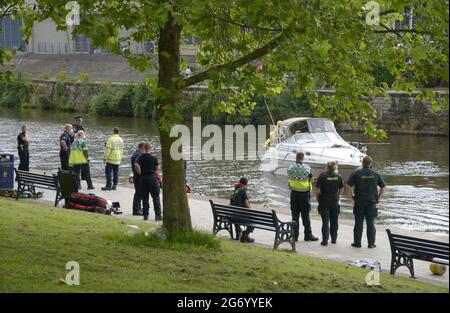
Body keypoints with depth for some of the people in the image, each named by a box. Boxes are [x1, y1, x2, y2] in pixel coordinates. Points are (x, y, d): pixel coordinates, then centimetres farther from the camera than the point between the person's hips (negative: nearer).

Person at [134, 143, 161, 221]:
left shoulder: (141, 157, 1)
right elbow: (157, 169, -3)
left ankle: (145, 215, 7)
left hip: (143, 178, 2)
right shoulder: (154, 158, -3)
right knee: (155, 197, 2)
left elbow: (136, 165, -12)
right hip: (152, 177, -2)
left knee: (145, 198, 9)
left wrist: (140, 173, 0)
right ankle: (157, 215, -3)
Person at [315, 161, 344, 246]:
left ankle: (325, 240, -5)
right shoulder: (339, 177, -2)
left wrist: (317, 198, 2)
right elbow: (341, 189, 6)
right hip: (335, 200, 3)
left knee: (325, 221, 0)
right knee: (334, 220, 14)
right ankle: (334, 239, 23)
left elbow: (318, 190, -13)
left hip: (324, 201, -3)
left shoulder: (322, 176, -11)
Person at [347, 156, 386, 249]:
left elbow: (348, 185, -10)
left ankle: (357, 242, 7)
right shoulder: (375, 174, 3)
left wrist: (352, 195, 2)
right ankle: (371, 243, 6)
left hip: (359, 201, -1)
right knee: (371, 223, 5)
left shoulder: (356, 173, -4)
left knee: (358, 222, 4)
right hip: (372, 201, 1)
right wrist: (379, 198, 10)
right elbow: (383, 187, 5)